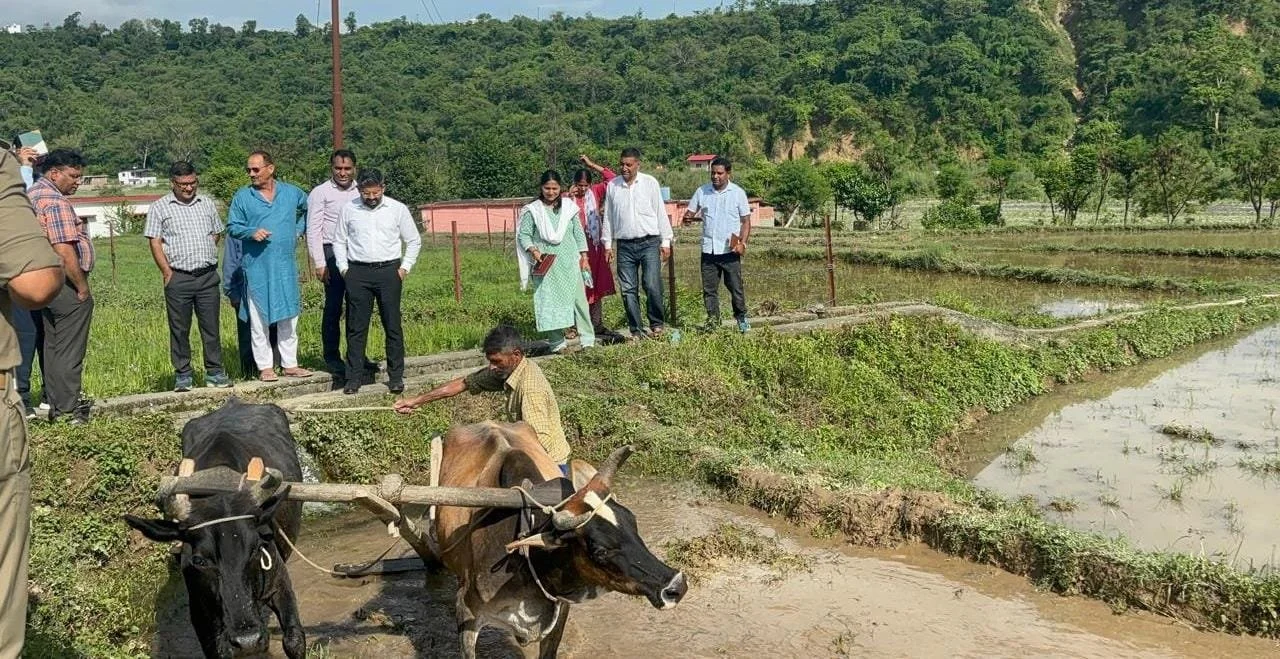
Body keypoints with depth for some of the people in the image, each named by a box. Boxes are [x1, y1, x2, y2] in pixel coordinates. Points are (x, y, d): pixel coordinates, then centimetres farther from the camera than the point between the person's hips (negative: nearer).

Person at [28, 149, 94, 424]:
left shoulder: (32, 194, 15)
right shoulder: (55, 202, -17)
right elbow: (65, 252, -23)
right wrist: (82, 288, -15)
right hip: (66, 285, -10)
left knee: (53, 347, 15)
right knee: (69, 351, -3)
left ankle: (56, 406, 22)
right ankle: (69, 410, 3)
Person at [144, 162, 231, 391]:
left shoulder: (207, 204, 12)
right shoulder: (159, 207, 2)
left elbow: (216, 233, 20)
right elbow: (155, 242, -1)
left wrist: (205, 256, 9)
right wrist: (167, 272, -6)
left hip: (208, 276, 2)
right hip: (178, 278, -2)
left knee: (211, 327, 4)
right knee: (179, 329, 4)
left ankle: (214, 372, 12)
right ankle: (183, 375, 12)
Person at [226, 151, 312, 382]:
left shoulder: (292, 193, 6)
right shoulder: (242, 196, 1)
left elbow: (308, 210, 24)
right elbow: (232, 226, 1)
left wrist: (298, 230, 12)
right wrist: (251, 232, -17)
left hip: (286, 265, 2)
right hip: (257, 266, -2)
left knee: (289, 316, 7)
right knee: (259, 319, 1)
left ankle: (289, 364, 16)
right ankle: (264, 367, 7)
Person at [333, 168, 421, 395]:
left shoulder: (398, 209, 2)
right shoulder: (349, 210, 5)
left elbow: (414, 241, 9)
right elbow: (339, 241, 13)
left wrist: (404, 268, 1)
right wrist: (344, 268, 4)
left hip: (389, 271, -1)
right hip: (357, 272, 1)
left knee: (393, 326, 2)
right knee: (356, 327, 2)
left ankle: (396, 377, 9)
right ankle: (354, 378, 7)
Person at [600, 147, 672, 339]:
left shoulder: (650, 183, 2)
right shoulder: (612, 186, 7)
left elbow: (660, 212, 4)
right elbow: (608, 216, 14)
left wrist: (665, 242, 2)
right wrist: (607, 244, 12)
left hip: (649, 243, -2)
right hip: (625, 245, 3)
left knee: (652, 286, -12)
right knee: (628, 290, 2)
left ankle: (657, 324, 7)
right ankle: (636, 330, 10)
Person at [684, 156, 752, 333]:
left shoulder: (738, 193, -1)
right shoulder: (702, 191, 5)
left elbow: (746, 220, 1)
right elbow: (690, 213, 13)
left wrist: (742, 242, -13)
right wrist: (688, 217, -11)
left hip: (730, 250, -2)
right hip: (708, 250, 3)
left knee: (735, 287, 2)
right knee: (709, 289, 6)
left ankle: (741, 317, 19)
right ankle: (712, 321, 15)